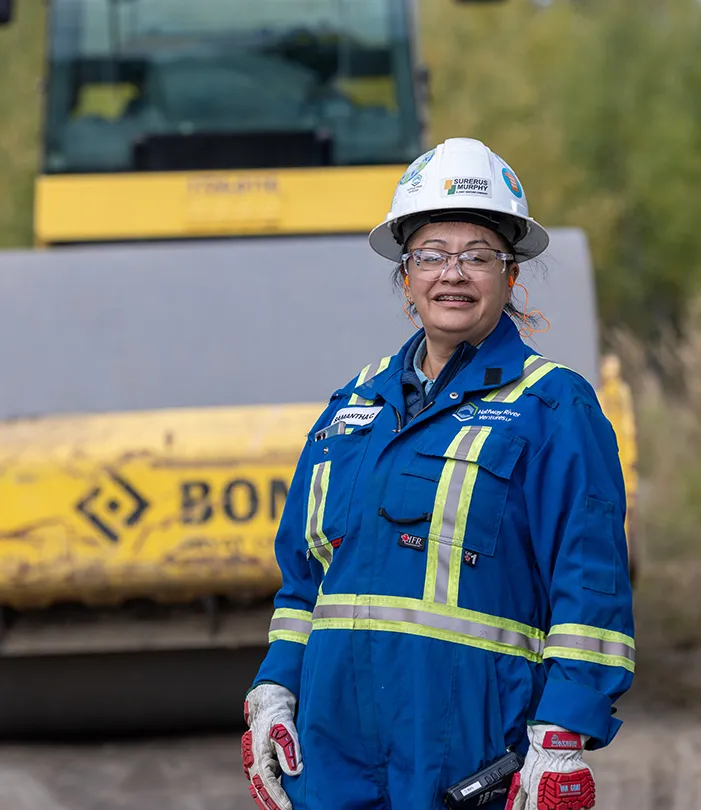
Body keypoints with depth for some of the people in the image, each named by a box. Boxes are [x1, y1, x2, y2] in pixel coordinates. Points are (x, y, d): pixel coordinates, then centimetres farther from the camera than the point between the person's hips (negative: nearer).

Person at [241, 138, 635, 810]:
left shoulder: (554, 409, 0)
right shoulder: (353, 407, 17)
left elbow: (591, 592, -6)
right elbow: (303, 574, 22)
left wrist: (561, 743, -14)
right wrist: (272, 696, 10)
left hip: (470, 753, -5)